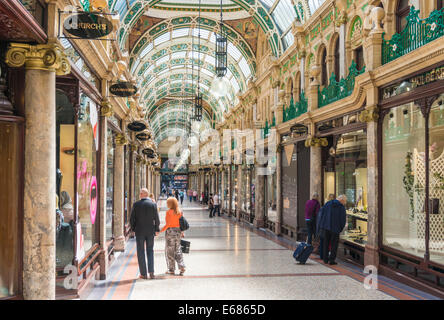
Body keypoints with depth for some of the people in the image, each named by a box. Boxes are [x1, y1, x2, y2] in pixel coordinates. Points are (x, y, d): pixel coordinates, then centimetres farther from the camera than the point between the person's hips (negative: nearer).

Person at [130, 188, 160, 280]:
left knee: (141, 252, 7)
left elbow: (132, 219, -4)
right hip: (150, 231, 1)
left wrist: (133, 229, 10)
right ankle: (151, 272, 3)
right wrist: (157, 229, 11)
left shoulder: (136, 205, -6)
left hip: (139, 231, -1)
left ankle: (143, 274, 6)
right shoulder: (153, 204, -4)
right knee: (150, 251, 13)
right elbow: (156, 218, -2)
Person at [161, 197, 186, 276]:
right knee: (178, 250, 13)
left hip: (170, 231, -6)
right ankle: (182, 267, 4)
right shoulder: (179, 212, 5)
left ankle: (171, 269, 10)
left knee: (170, 251, 5)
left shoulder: (169, 212, -13)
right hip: (178, 231, 6)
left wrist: (161, 230, -9)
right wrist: (181, 232, 17)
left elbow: (168, 224, -16)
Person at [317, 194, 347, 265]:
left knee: (326, 243, 15)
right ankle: (331, 260, 6)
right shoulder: (342, 208, -5)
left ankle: (325, 259, 19)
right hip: (335, 229, -3)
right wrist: (340, 229, 11)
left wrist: (320, 226, 9)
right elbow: (343, 220, -5)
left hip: (325, 227, 3)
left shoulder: (327, 204, 3)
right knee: (334, 244, 10)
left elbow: (321, 215, 2)